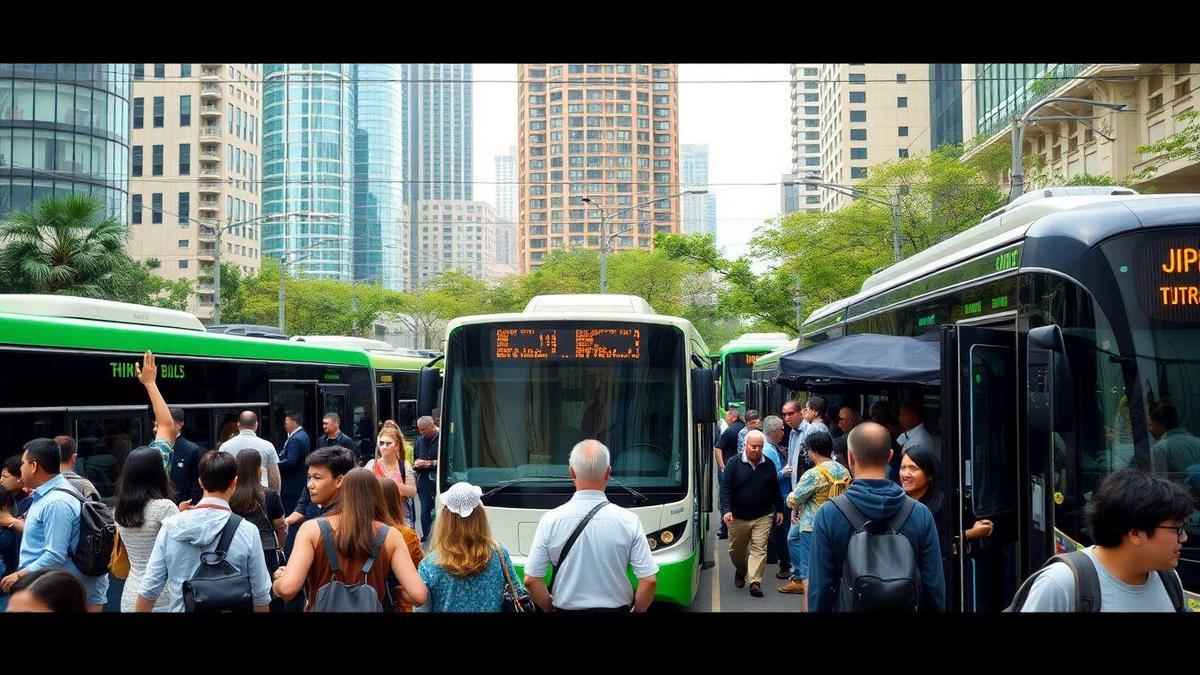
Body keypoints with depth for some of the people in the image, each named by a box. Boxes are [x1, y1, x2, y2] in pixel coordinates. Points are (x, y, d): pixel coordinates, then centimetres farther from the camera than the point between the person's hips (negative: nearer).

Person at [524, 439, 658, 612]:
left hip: (566, 609, 0)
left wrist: (550, 608, 8)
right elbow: (649, 581, -10)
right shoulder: (629, 521, -10)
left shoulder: (551, 520, -9)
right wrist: (637, 610, 6)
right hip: (616, 608, 0)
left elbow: (531, 580, -8)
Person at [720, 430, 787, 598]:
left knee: (759, 549, -8)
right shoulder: (734, 463, -5)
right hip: (738, 517, -1)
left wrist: (779, 510, 14)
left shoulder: (768, 465, 4)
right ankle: (740, 571, 40)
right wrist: (726, 510, -19)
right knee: (737, 549, 13)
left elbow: (775, 489, 14)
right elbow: (726, 489, -9)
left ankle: (755, 582, -5)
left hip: (763, 517, 1)